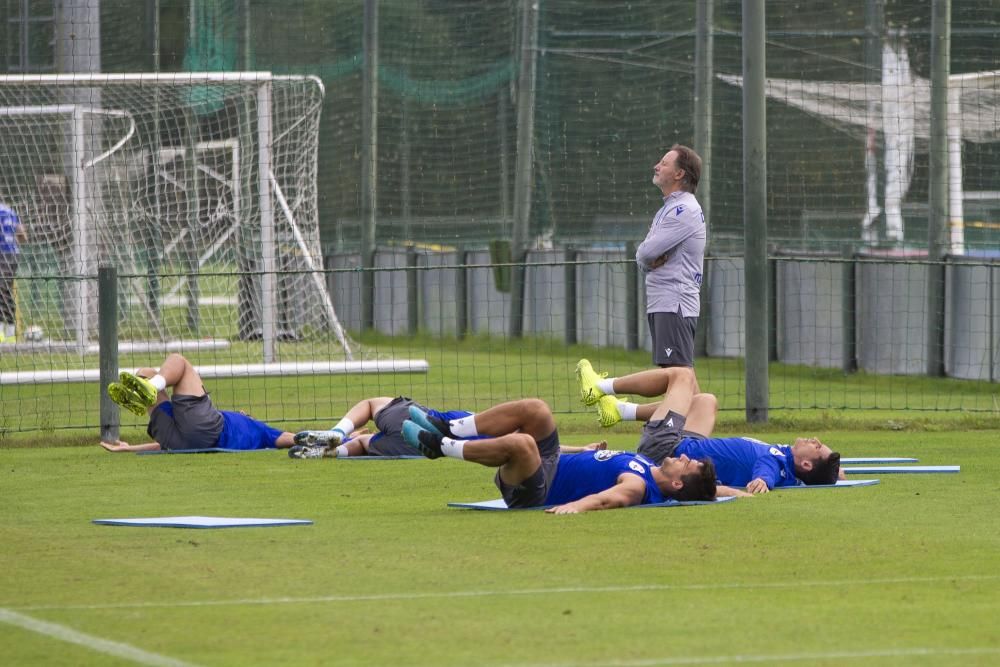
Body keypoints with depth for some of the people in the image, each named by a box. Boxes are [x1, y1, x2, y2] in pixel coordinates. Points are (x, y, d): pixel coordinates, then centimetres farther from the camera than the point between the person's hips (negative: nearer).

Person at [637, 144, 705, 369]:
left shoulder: (685, 210, -13)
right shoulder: (668, 208, 20)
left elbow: (646, 253, -18)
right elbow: (643, 256, 17)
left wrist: (646, 258, 4)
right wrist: (648, 259, -5)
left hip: (675, 306, -10)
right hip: (659, 304, 10)